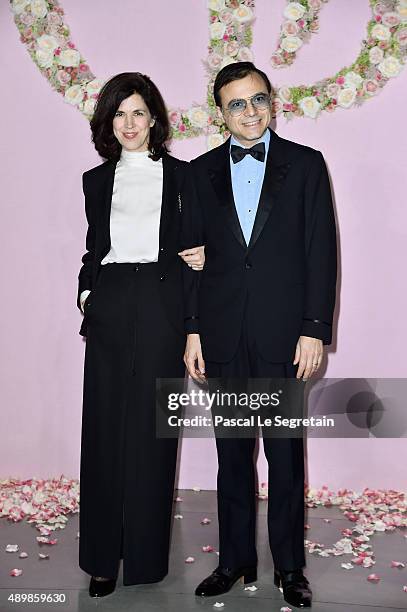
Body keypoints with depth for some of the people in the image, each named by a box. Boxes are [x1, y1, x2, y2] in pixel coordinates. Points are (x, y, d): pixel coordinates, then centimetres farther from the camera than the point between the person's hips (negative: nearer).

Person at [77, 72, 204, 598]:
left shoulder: (181, 174, 9)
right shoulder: (97, 180, 16)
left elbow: (196, 244, 12)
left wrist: (203, 258, -10)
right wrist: (86, 293, 5)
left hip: (161, 303, -2)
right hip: (109, 307, 2)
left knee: (150, 428, 0)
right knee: (104, 427, 2)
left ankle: (146, 554, 15)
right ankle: (103, 556, 14)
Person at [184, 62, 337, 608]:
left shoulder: (305, 164, 3)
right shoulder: (201, 172, 9)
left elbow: (321, 252, -1)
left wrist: (315, 330, -8)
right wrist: (192, 331, 2)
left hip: (284, 334, -2)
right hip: (223, 335, 2)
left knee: (285, 456, 7)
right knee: (232, 456, 12)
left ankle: (289, 567, 23)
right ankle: (235, 560, 27)